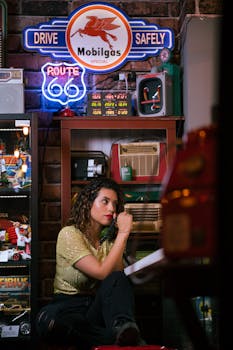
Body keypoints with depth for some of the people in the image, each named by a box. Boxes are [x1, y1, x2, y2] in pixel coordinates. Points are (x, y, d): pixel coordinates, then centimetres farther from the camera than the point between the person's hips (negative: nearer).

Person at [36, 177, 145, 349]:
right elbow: (102, 273, -18)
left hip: (100, 305, 4)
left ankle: (123, 327, -54)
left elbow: (117, 274, -7)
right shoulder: (70, 234, -6)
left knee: (117, 280, -29)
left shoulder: (109, 238, 13)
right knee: (47, 319, -39)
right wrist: (123, 233, -17)